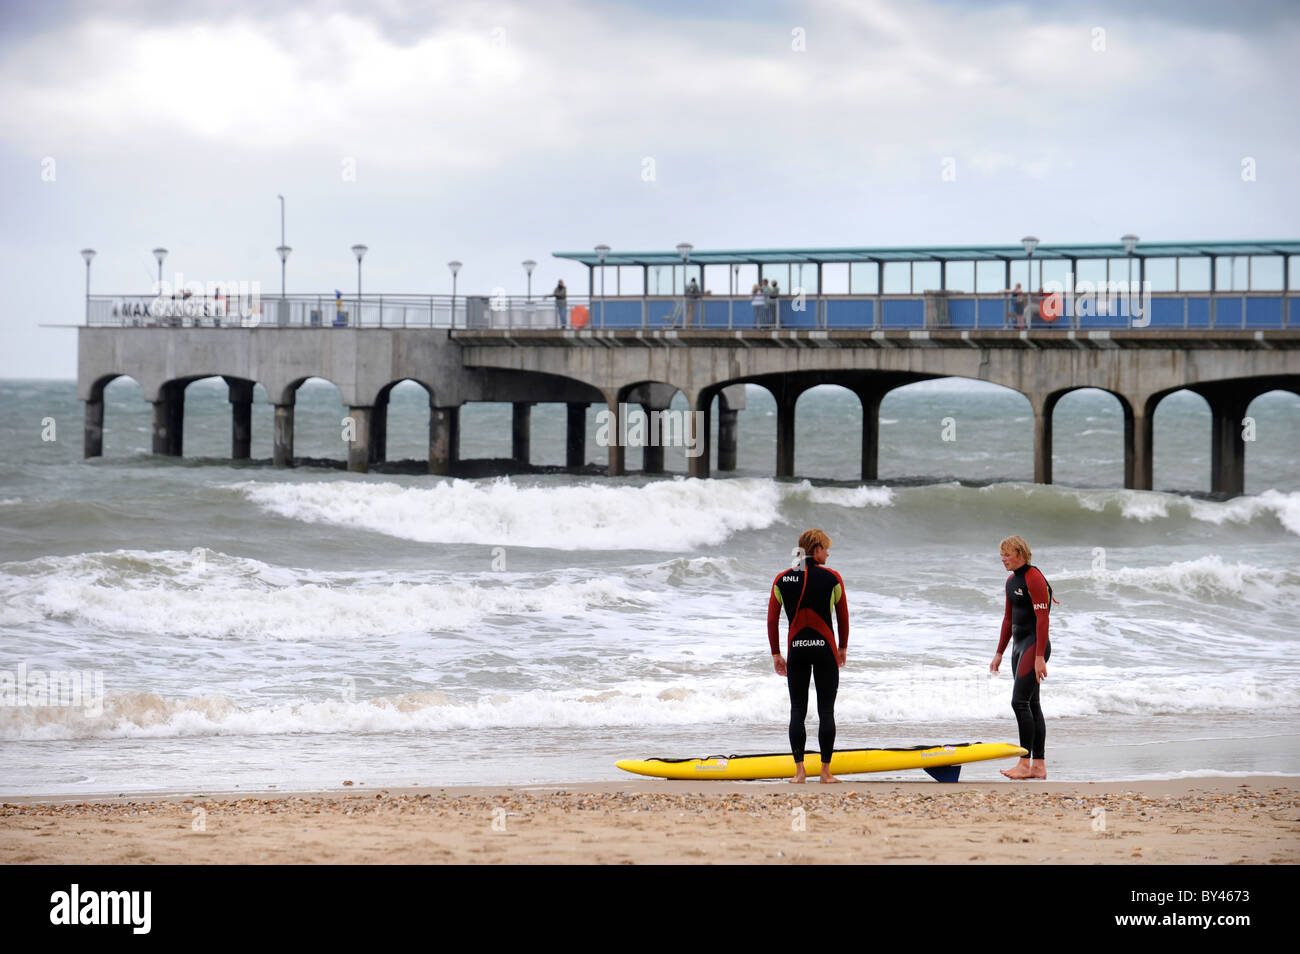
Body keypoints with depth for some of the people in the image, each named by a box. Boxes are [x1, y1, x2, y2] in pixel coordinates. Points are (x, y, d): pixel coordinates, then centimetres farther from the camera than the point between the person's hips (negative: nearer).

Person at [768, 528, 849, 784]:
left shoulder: (782, 579, 1)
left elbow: (772, 620, 2)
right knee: (826, 711, 5)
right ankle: (826, 771, 5)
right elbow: (843, 617, 4)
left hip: (796, 650, 2)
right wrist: (843, 648, 17)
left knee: (797, 711, 6)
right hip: (824, 649, -2)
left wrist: (776, 654, 10)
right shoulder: (831, 578, -4)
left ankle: (799, 771, 2)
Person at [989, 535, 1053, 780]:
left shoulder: (1034, 578, -14)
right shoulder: (1011, 580, 15)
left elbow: (1042, 618, -19)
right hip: (1019, 644, 10)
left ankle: (1025, 764, -10)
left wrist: (1040, 657, -23)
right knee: (1031, 704, 8)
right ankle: (1039, 766, 10)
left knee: (1020, 701, -13)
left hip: (1035, 644, -9)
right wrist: (999, 653, 22)